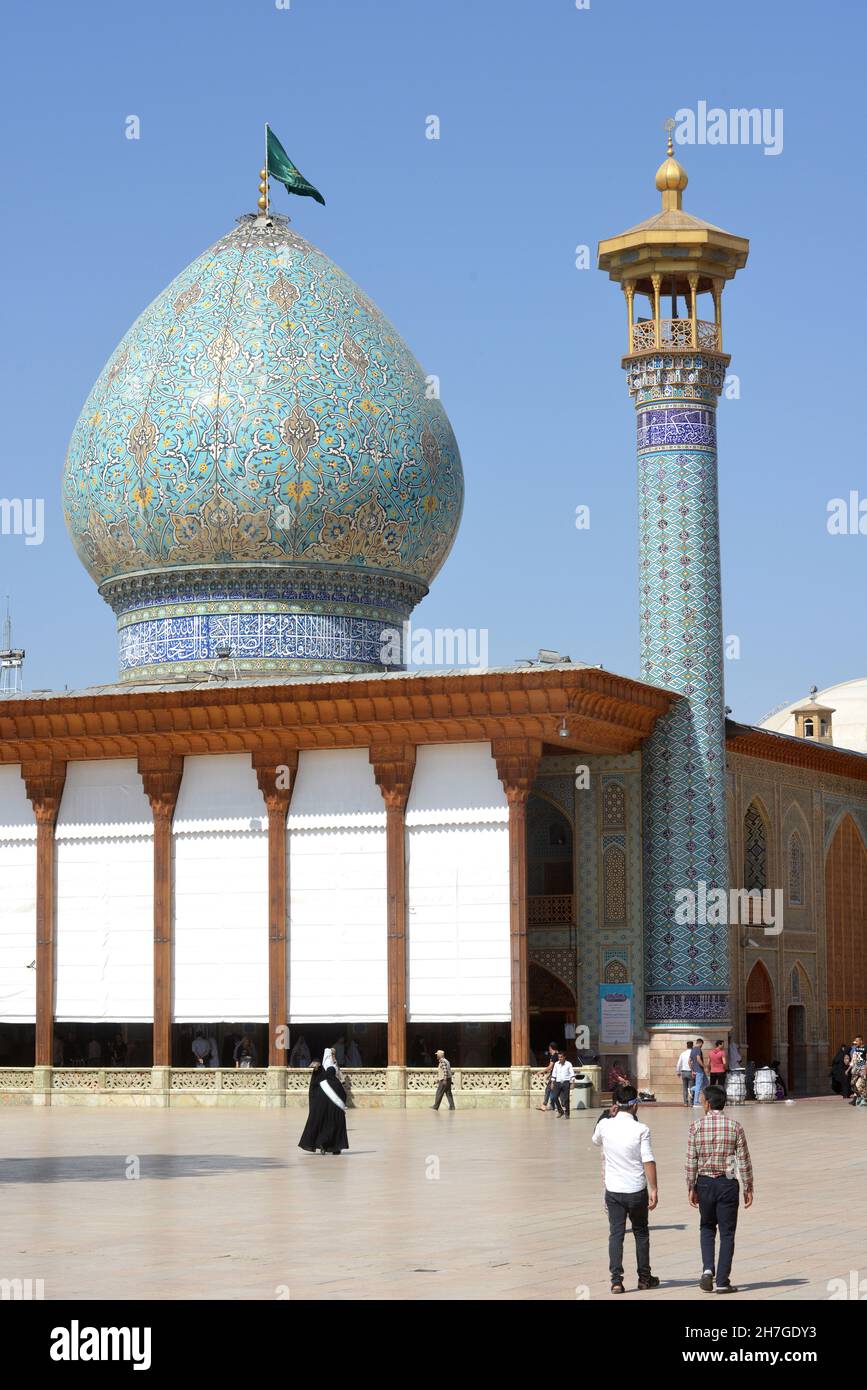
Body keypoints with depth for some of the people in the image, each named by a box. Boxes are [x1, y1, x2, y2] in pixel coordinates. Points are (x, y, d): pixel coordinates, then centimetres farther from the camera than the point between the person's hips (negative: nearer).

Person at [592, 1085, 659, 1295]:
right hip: (637, 1190, -2)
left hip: (613, 1190, 2)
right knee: (641, 1232, 15)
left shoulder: (605, 1125, -4)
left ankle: (616, 1280, -4)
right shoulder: (640, 1129, -12)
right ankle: (644, 1277, 23)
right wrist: (654, 1189, -11)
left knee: (616, 1233, 4)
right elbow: (648, 1161, -15)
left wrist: (609, 1116, 15)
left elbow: (596, 1140, 20)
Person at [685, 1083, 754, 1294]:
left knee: (707, 1228, 19)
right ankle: (722, 1281, 5)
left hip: (705, 1183, 1)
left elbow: (691, 1161, -4)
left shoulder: (696, 1126, -5)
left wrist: (691, 1188, 5)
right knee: (727, 1232, 7)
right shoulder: (734, 1126, -4)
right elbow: (744, 1160, -3)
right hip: (727, 1183, -1)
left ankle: (708, 1268, 0)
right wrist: (748, 1188, 5)